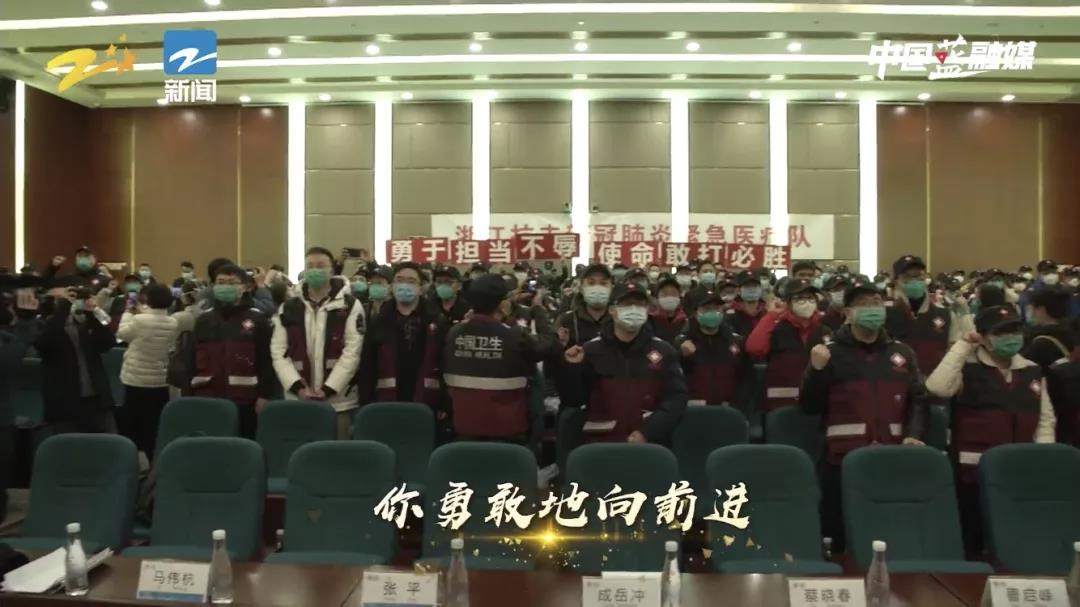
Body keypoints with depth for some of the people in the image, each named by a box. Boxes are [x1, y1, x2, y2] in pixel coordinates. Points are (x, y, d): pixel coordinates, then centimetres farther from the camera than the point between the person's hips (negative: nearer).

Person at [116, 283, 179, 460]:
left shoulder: (140, 321, -18)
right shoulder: (174, 324, -6)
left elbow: (122, 334, 0)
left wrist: (128, 313, 13)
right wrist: (142, 313, 12)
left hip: (136, 380, -3)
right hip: (160, 381, 3)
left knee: (135, 426, 11)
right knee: (155, 429, 10)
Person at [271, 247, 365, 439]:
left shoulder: (350, 306, -1)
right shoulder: (288, 308, 9)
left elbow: (352, 352, -8)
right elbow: (278, 352, 3)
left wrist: (328, 389, -14)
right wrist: (298, 387, -10)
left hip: (338, 400, -3)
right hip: (297, 400, 3)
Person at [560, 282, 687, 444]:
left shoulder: (664, 351, 4)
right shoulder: (591, 350, 3)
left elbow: (677, 398, -1)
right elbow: (572, 400, 4)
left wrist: (647, 433, -11)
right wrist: (571, 368, -13)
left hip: (651, 443, 1)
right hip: (601, 443, 0)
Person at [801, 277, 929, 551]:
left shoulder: (902, 353, 12)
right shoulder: (830, 353, 2)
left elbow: (918, 400, 13)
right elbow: (810, 406, -2)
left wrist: (914, 434, -4)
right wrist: (816, 370, -17)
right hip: (843, 459, -3)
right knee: (843, 538, 2)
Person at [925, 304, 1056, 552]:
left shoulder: (1033, 371, 9)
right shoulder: (967, 369, -5)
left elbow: (1045, 419, 14)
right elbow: (937, 388, -25)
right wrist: (962, 346, -17)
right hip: (976, 471, -4)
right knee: (974, 541, 4)